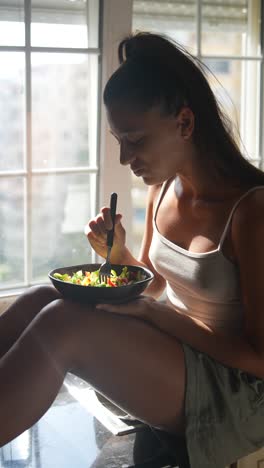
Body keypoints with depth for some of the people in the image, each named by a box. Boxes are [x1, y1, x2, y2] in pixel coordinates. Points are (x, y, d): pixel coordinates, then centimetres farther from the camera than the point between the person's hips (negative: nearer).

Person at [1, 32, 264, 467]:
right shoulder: (162, 189, 1)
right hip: (174, 346, 7)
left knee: (61, 325, -28)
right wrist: (118, 252, -5)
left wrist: (153, 312, -23)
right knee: (39, 301, -16)